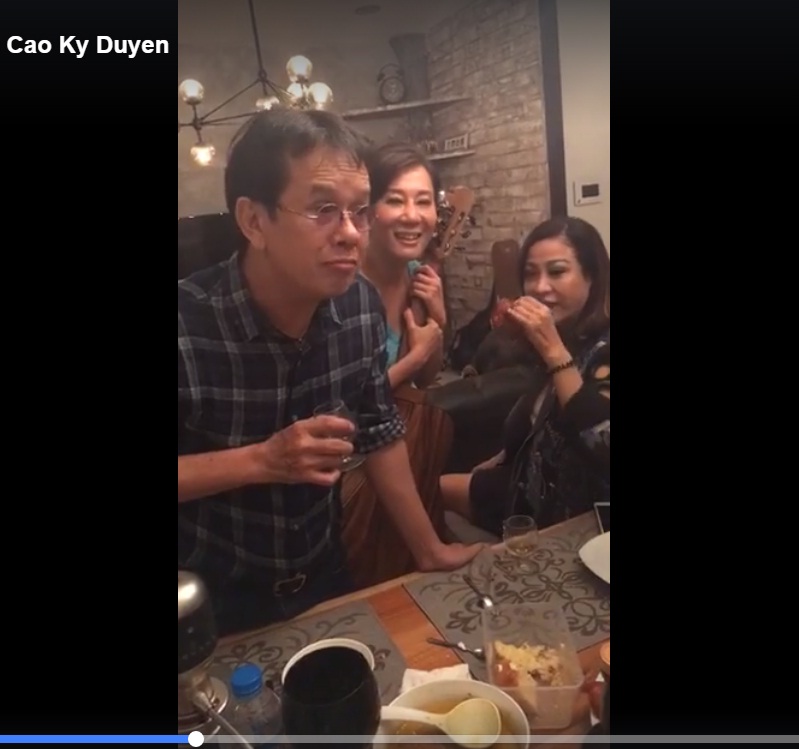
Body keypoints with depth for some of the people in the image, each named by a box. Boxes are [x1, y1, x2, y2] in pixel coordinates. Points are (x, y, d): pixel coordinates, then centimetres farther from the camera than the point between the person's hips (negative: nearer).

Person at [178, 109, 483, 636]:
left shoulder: (360, 304, -13)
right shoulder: (189, 325, -27)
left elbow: (381, 432, -3)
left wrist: (429, 550, 1)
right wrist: (262, 460, -31)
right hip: (213, 604, -3)